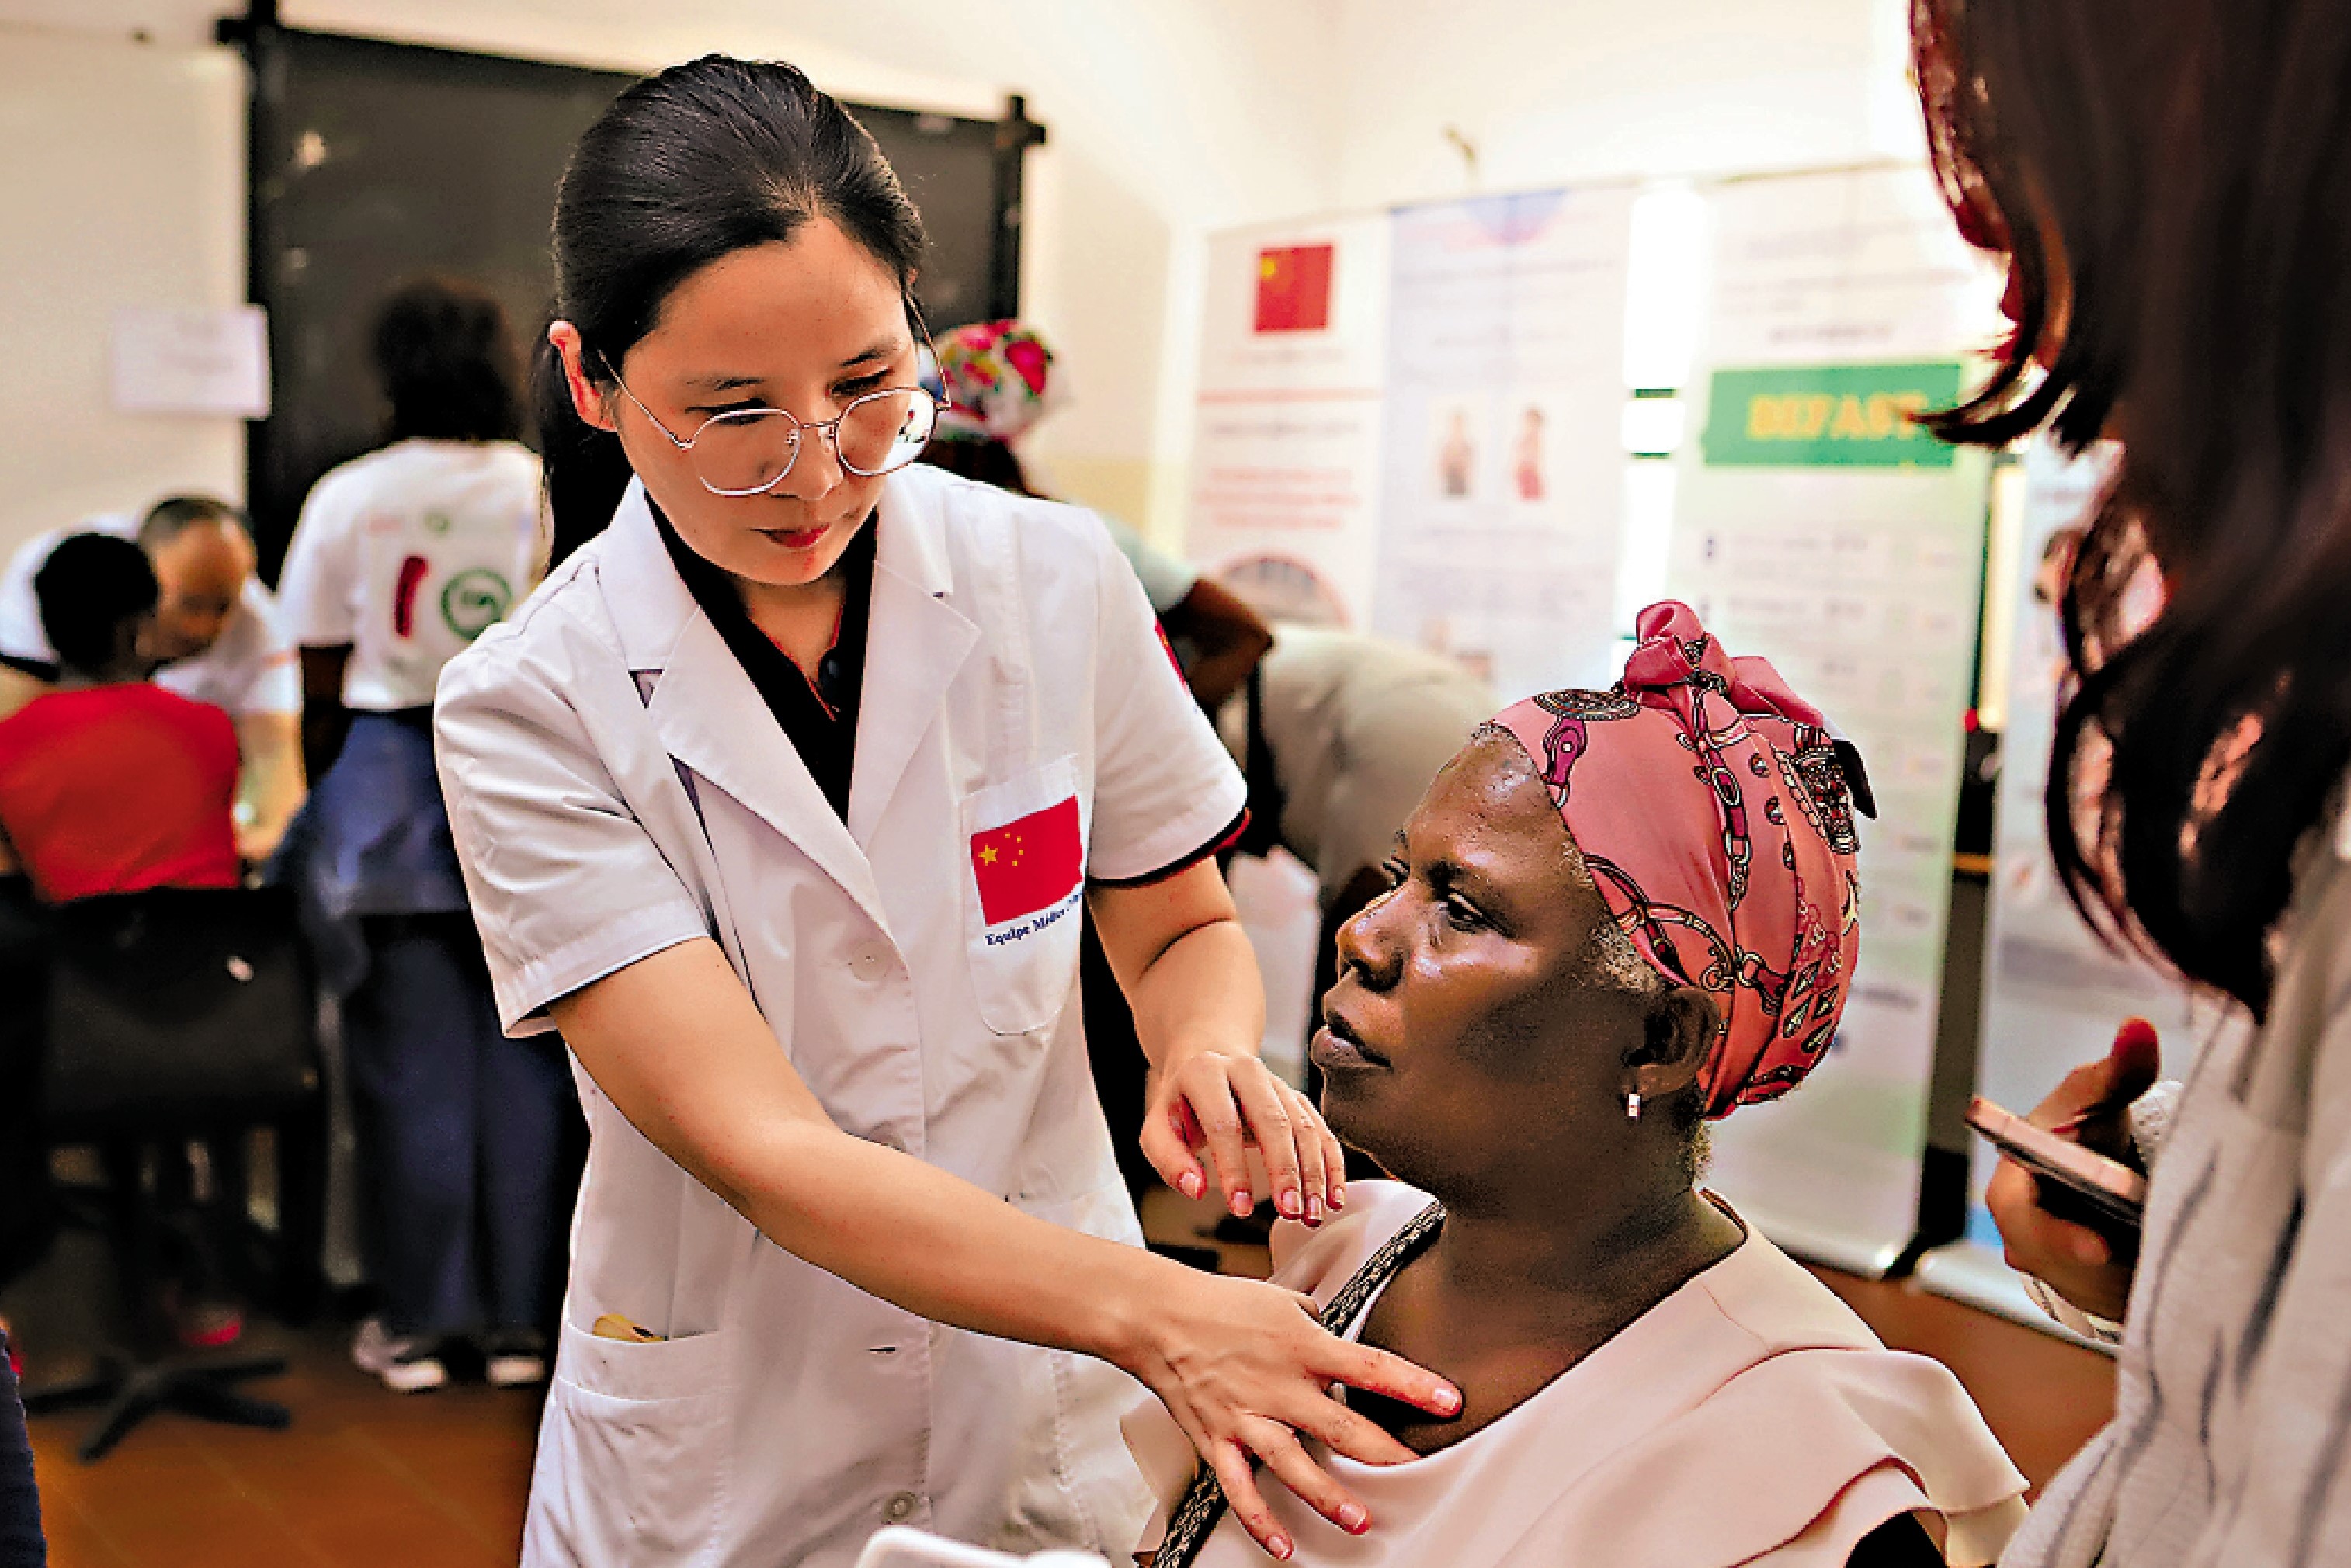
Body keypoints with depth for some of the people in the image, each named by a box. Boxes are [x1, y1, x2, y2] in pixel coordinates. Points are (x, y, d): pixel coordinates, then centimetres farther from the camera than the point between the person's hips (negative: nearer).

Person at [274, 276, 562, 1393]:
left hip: (390, 785, -1)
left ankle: (416, 1321, 15)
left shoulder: (348, 498, -2)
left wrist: (325, 813, 13)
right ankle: (516, 1319, 15)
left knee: (411, 1069, 6)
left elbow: (322, 693, 0)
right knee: (519, 1060, 8)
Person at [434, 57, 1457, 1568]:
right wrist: (1153, 1312, -36)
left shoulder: (1058, 583, -11)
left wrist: (1208, 1044, -20)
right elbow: (761, 1146, -24)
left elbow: (1183, 932, 3)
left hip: (1055, 1423, 2)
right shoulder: (530, 708, -17)